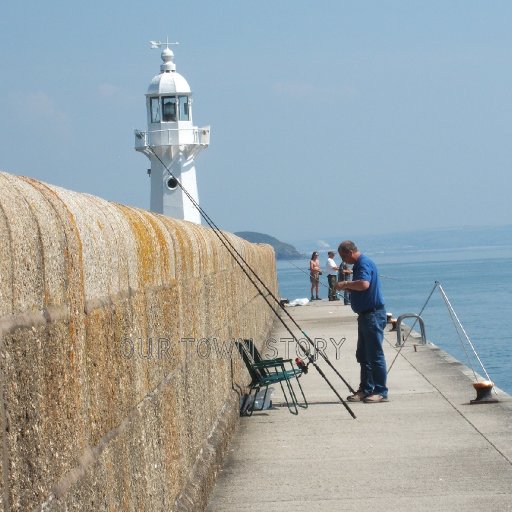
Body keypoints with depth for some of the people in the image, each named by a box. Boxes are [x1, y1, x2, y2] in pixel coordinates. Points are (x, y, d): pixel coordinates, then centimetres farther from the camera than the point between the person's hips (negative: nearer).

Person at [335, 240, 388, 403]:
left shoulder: (364, 264, -16)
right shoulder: (359, 264, 16)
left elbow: (364, 284, -33)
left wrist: (345, 284, -20)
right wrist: (346, 287, 9)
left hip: (373, 315, -11)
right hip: (365, 315, 11)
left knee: (375, 355, -7)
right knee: (363, 355, 14)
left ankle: (381, 392, -3)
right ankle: (366, 390, 19)